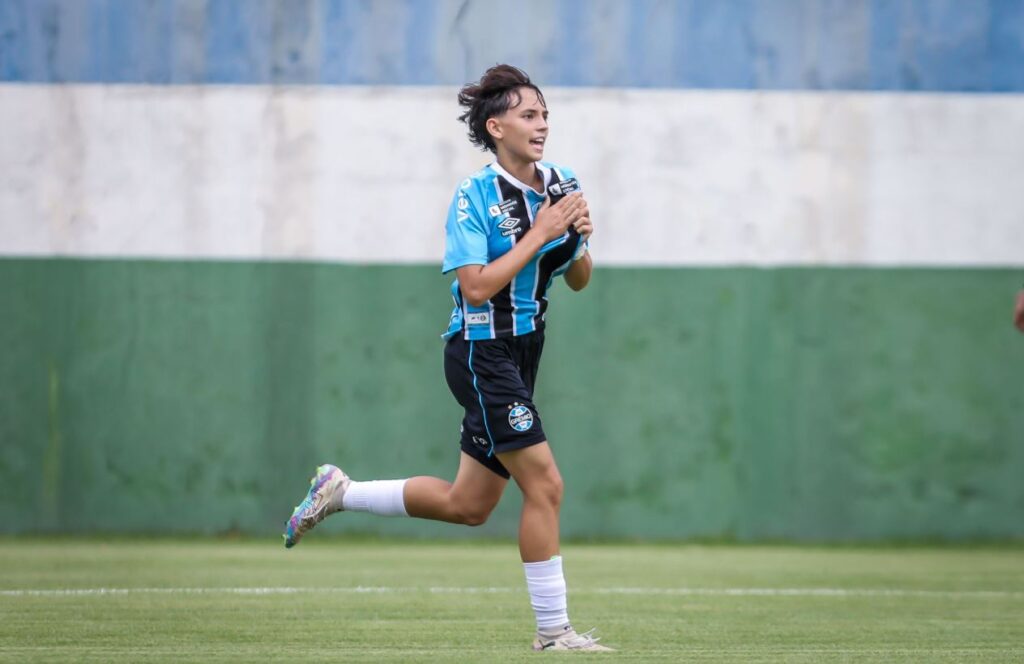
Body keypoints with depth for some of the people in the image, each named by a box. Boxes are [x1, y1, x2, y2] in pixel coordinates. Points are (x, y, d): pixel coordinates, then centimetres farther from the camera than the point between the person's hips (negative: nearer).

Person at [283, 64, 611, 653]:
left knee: (468, 505, 13)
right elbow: (477, 287, -21)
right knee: (544, 484, -13)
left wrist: (578, 238, -8)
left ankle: (338, 493, 28)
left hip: (522, 352, 8)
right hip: (482, 354, -8)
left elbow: (579, 280, 13)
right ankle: (553, 630, -5)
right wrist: (538, 234, -21)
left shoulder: (558, 185, 7)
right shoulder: (474, 197, -13)